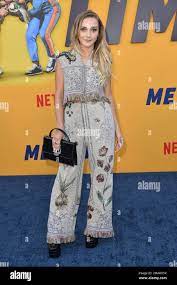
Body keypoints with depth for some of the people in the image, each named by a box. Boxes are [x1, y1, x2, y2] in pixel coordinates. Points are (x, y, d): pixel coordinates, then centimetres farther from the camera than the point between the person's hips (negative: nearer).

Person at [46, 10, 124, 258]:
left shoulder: (104, 60, 12)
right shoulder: (64, 60, 7)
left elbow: (109, 96, 13)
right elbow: (59, 98, 4)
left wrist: (117, 128, 10)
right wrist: (59, 128, -6)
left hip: (102, 119, 2)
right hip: (73, 120, -2)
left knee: (102, 173, 4)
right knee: (67, 177, -3)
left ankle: (95, 228, 21)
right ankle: (57, 235, 10)